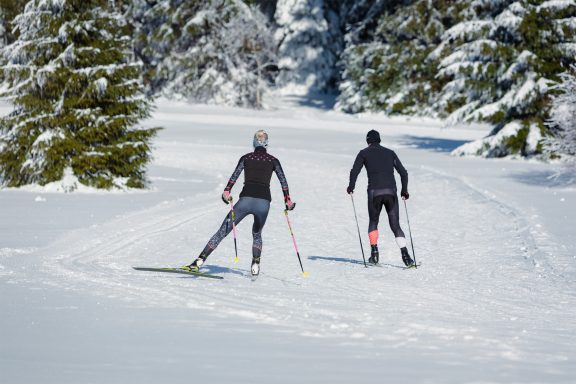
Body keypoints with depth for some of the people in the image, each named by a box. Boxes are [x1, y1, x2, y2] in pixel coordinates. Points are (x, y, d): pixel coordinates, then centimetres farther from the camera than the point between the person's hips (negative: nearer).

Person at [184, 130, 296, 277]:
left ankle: (200, 261, -9)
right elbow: (283, 181, 8)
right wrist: (287, 201, 13)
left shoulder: (246, 158, 13)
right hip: (264, 202, 1)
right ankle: (255, 266, 8)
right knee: (257, 234, 27)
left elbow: (235, 174, -3)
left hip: (246, 200, -1)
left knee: (222, 232, 2)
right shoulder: (273, 160, 14)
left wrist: (227, 191, -12)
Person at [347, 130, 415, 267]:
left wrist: (351, 187, 15)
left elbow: (354, 172, -1)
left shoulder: (364, 153, 9)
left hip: (374, 192, -2)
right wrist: (404, 190, 26)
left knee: (373, 222, 20)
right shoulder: (390, 153, 17)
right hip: (391, 192, 2)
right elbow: (403, 172, 14)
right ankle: (405, 254, -15)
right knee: (395, 225, 3)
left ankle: (374, 253, 7)